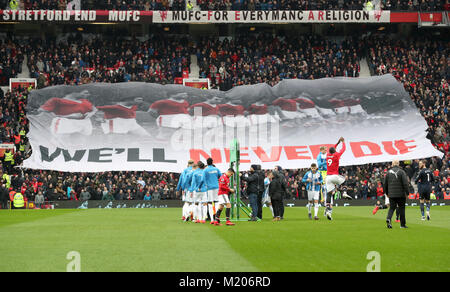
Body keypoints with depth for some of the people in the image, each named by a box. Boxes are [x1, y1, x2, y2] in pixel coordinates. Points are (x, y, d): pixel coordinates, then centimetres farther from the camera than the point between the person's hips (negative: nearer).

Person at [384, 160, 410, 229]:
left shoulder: (388, 172, 6)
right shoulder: (401, 172, -6)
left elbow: (385, 184, 11)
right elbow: (405, 183, -11)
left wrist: (387, 193, 22)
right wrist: (407, 193, -5)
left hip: (391, 194, 3)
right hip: (401, 194, -3)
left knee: (392, 208, 7)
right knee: (401, 208, 7)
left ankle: (388, 218, -22)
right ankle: (403, 224, 12)